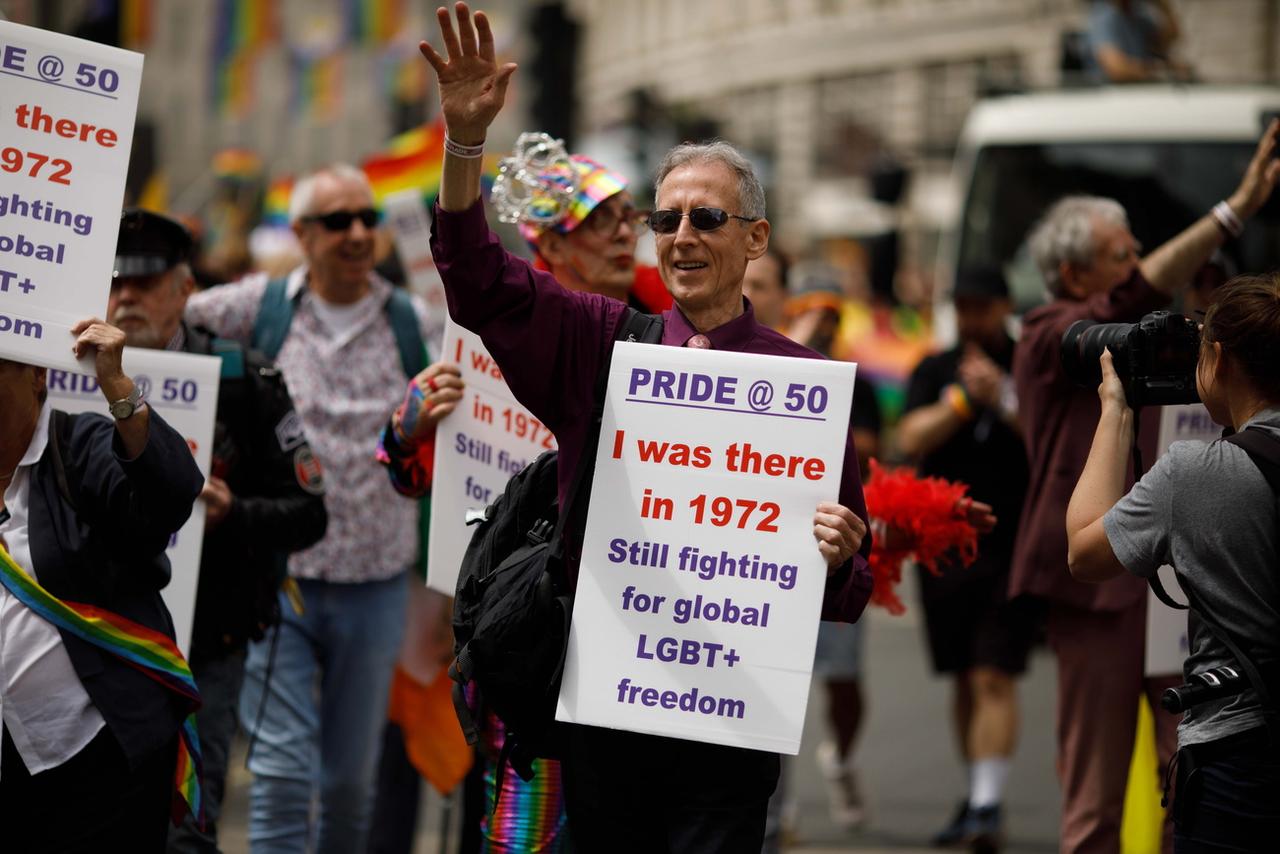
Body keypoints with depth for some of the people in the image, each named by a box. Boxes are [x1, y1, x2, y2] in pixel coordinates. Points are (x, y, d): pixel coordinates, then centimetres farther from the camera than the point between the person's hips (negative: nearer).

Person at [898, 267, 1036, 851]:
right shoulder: (935, 371, 11)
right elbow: (911, 439, -3)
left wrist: (1003, 400, -19)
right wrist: (964, 398, -14)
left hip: (1011, 547, -4)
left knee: (994, 678, -13)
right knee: (964, 681, 11)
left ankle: (988, 806, -18)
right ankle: (978, 791, 23)